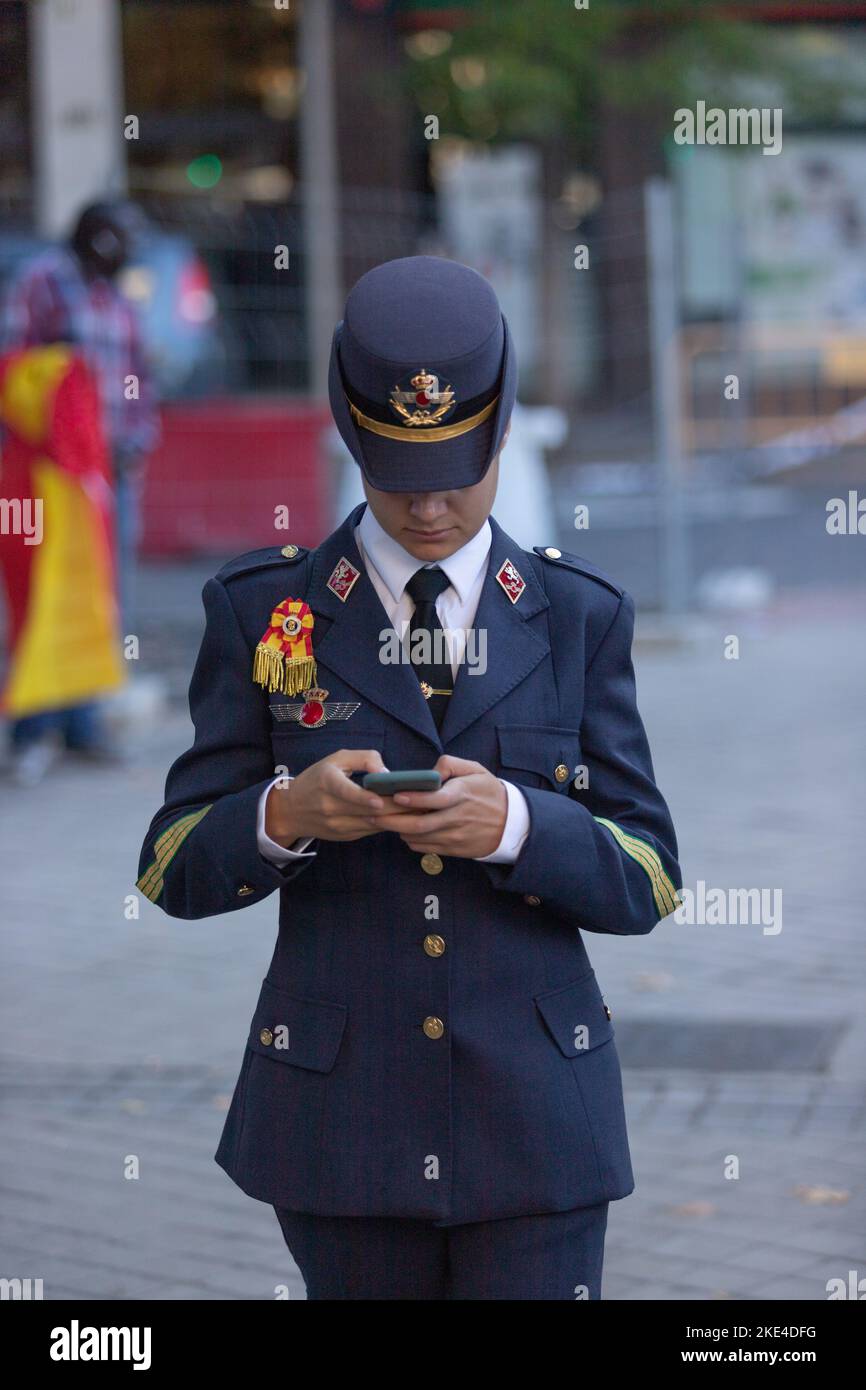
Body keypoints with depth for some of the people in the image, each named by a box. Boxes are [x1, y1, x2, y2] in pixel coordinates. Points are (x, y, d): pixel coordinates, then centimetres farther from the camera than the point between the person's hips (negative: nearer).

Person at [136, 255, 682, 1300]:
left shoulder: (580, 617, 5)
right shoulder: (260, 609, 2)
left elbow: (644, 882, 2)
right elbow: (176, 870, 2)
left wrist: (514, 823, -19)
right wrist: (285, 814, -20)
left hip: (534, 1119, 0)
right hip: (342, 1120, 0)